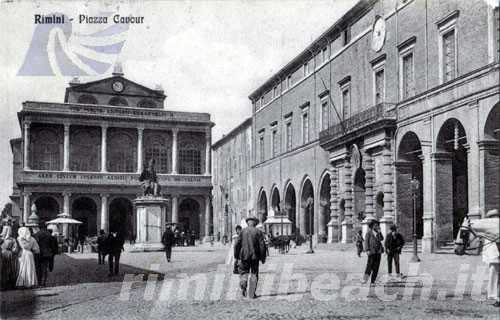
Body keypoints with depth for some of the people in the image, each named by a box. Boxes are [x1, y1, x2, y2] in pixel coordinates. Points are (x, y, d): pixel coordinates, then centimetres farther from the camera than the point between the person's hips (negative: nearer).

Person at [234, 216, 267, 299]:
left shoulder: (242, 231, 1)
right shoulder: (258, 232, -1)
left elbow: (237, 244, 0)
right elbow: (262, 246, -5)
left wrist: (236, 256, 8)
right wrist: (263, 258, 3)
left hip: (244, 256, 0)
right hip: (255, 256, 0)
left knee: (243, 272, 14)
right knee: (254, 274, 8)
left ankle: (243, 284, -13)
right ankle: (252, 293, 7)